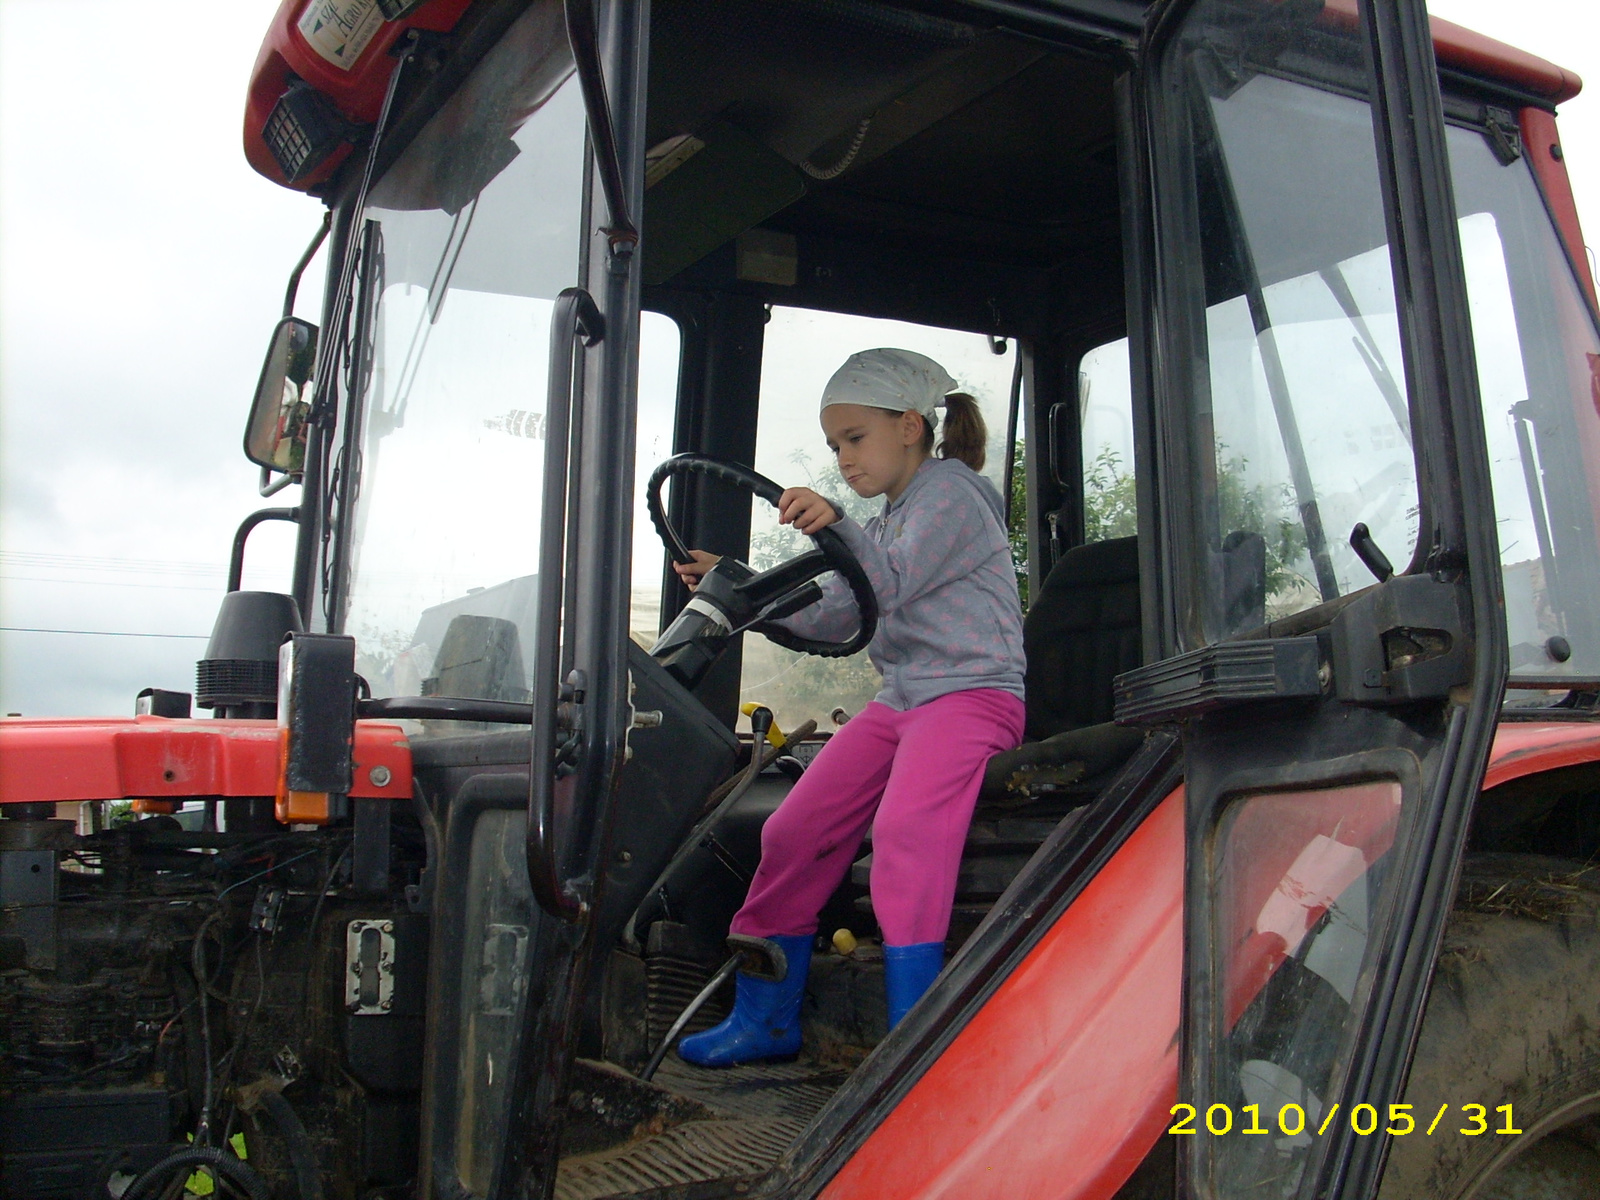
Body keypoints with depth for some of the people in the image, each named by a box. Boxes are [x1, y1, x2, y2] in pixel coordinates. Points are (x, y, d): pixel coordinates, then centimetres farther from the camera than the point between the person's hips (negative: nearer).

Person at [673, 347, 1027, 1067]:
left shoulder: (950, 489, -2)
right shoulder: (891, 520, 25)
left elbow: (893, 584, -19)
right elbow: (835, 618, 22)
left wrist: (838, 526, -35)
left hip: (973, 693, -8)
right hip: (900, 701, 9)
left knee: (905, 829, -32)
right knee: (794, 831, -2)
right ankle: (766, 1016, 9)